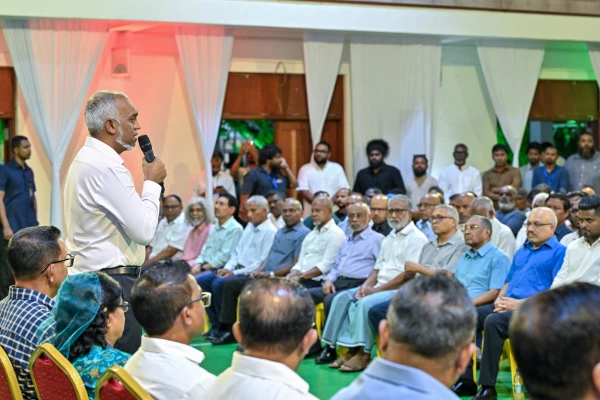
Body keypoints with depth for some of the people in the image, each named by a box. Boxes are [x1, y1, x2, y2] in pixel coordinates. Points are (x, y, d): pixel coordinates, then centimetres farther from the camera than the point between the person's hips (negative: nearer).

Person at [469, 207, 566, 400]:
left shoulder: (559, 252, 0)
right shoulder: (522, 251, 26)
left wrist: (521, 303, -15)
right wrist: (500, 300, 5)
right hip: (508, 306, 8)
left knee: (493, 321, -34)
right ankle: (465, 378, -13)